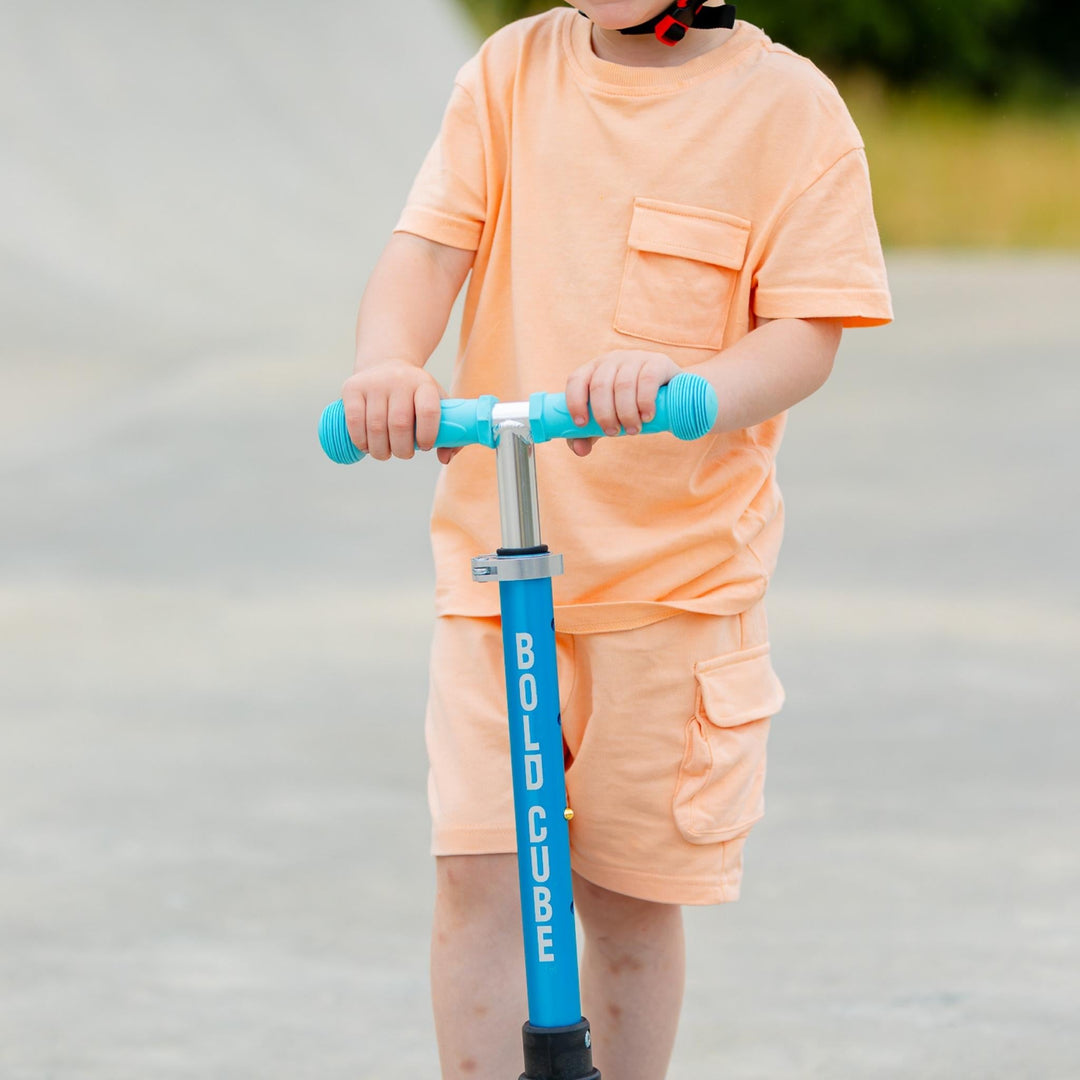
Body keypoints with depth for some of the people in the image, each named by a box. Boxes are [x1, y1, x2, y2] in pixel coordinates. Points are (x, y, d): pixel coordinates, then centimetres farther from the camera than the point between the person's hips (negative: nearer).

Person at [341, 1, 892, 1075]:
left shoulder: (787, 104, -5)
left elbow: (805, 332, -11)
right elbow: (426, 248, -4)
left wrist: (685, 389, -32)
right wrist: (387, 363, -27)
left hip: (680, 570, -2)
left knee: (630, 895, 7)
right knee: (476, 867, -8)